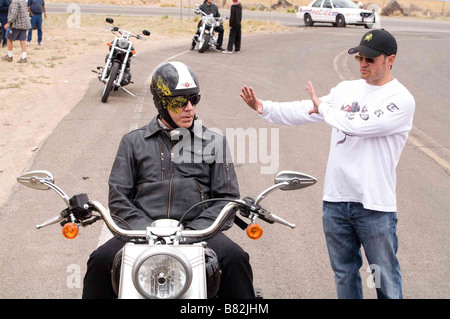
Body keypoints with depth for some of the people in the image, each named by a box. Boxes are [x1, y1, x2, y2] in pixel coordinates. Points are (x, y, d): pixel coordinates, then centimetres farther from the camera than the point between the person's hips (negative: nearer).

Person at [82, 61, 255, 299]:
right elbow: (118, 196, 9)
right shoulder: (134, 141, 15)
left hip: (196, 231, 0)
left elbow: (227, 196, 9)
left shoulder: (213, 142, 15)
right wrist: (145, 229, -9)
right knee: (102, 260, -26)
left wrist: (195, 229, -8)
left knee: (235, 258, -29)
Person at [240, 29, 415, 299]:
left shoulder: (401, 99, -9)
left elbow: (359, 125, -21)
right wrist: (264, 108, -5)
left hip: (375, 205, -6)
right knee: (344, 273, 18)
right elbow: (304, 111, 9)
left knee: (386, 280, 3)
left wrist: (323, 107, -6)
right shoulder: (347, 89, 11)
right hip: (336, 199, 6)